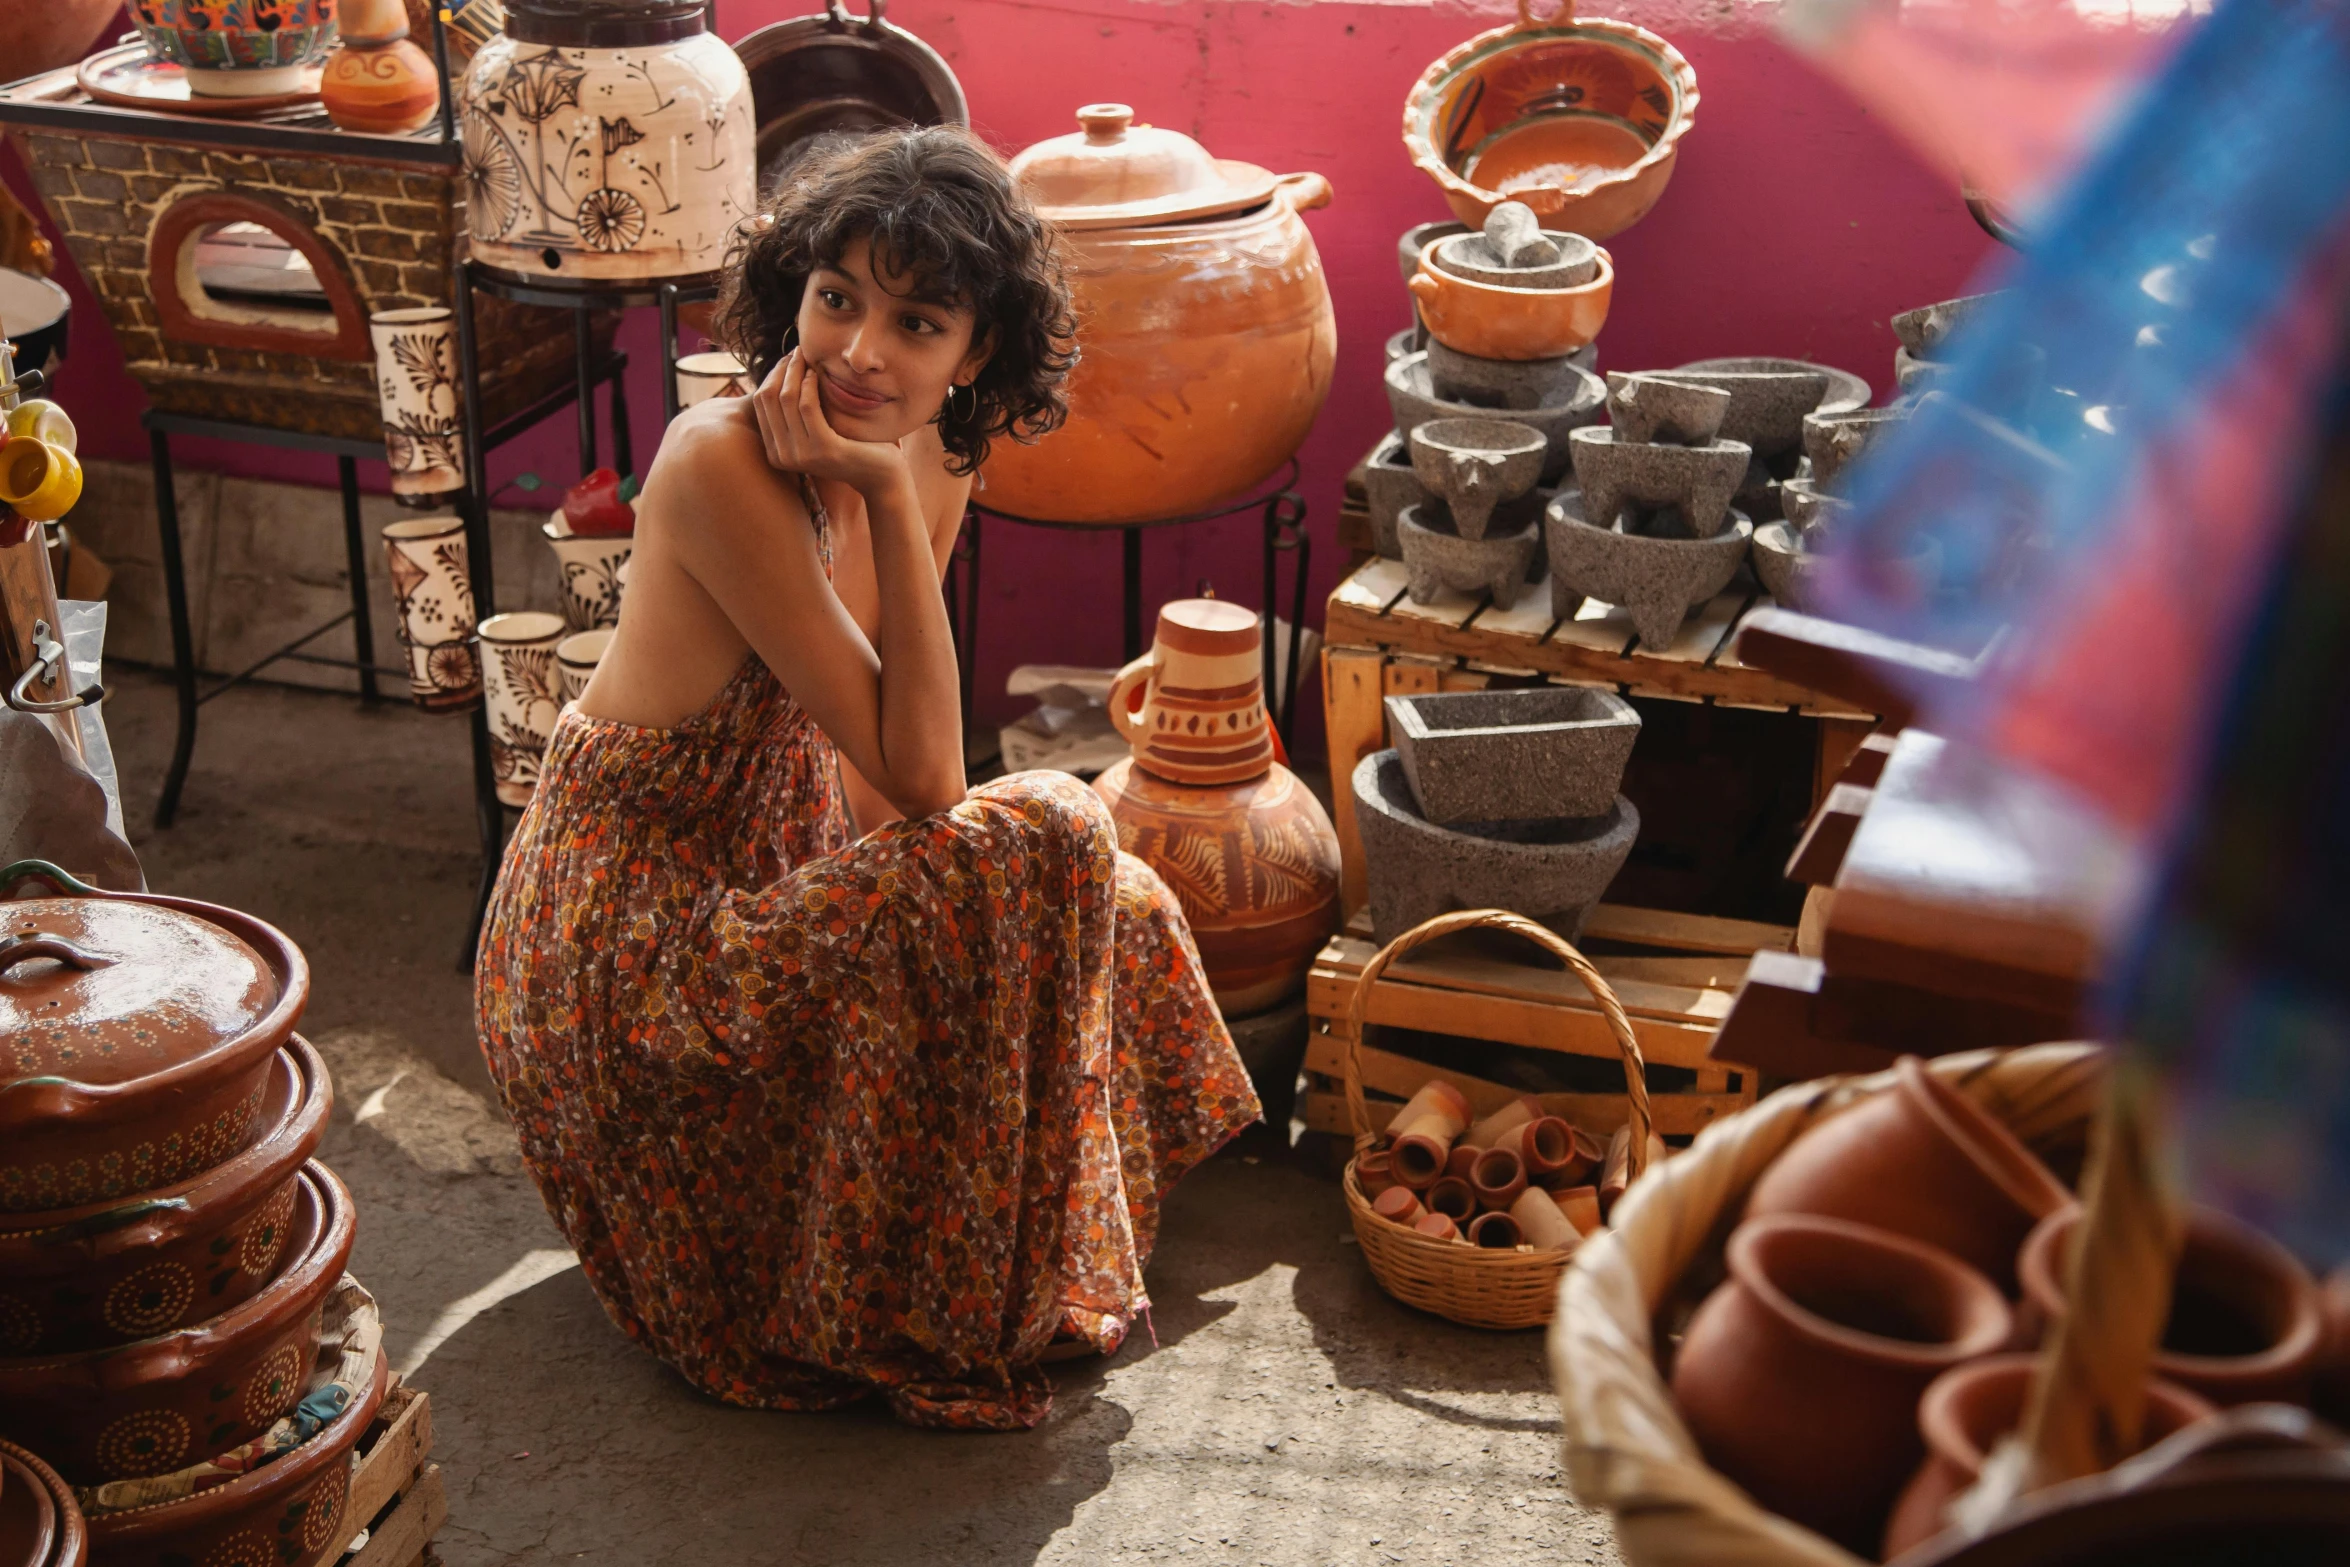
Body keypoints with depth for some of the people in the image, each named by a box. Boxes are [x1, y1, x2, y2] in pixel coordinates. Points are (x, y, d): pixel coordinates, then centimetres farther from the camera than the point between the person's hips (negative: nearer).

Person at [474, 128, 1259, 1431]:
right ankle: (928, 1315, -5)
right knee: (1037, 846, -21)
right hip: (616, 967, -8)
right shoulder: (722, 463, -26)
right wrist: (886, 498, -28)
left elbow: (900, 774, 5)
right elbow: (920, 778, -26)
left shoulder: (930, 461, 0)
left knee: (1117, 913, 10)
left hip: (753, 892, 9)